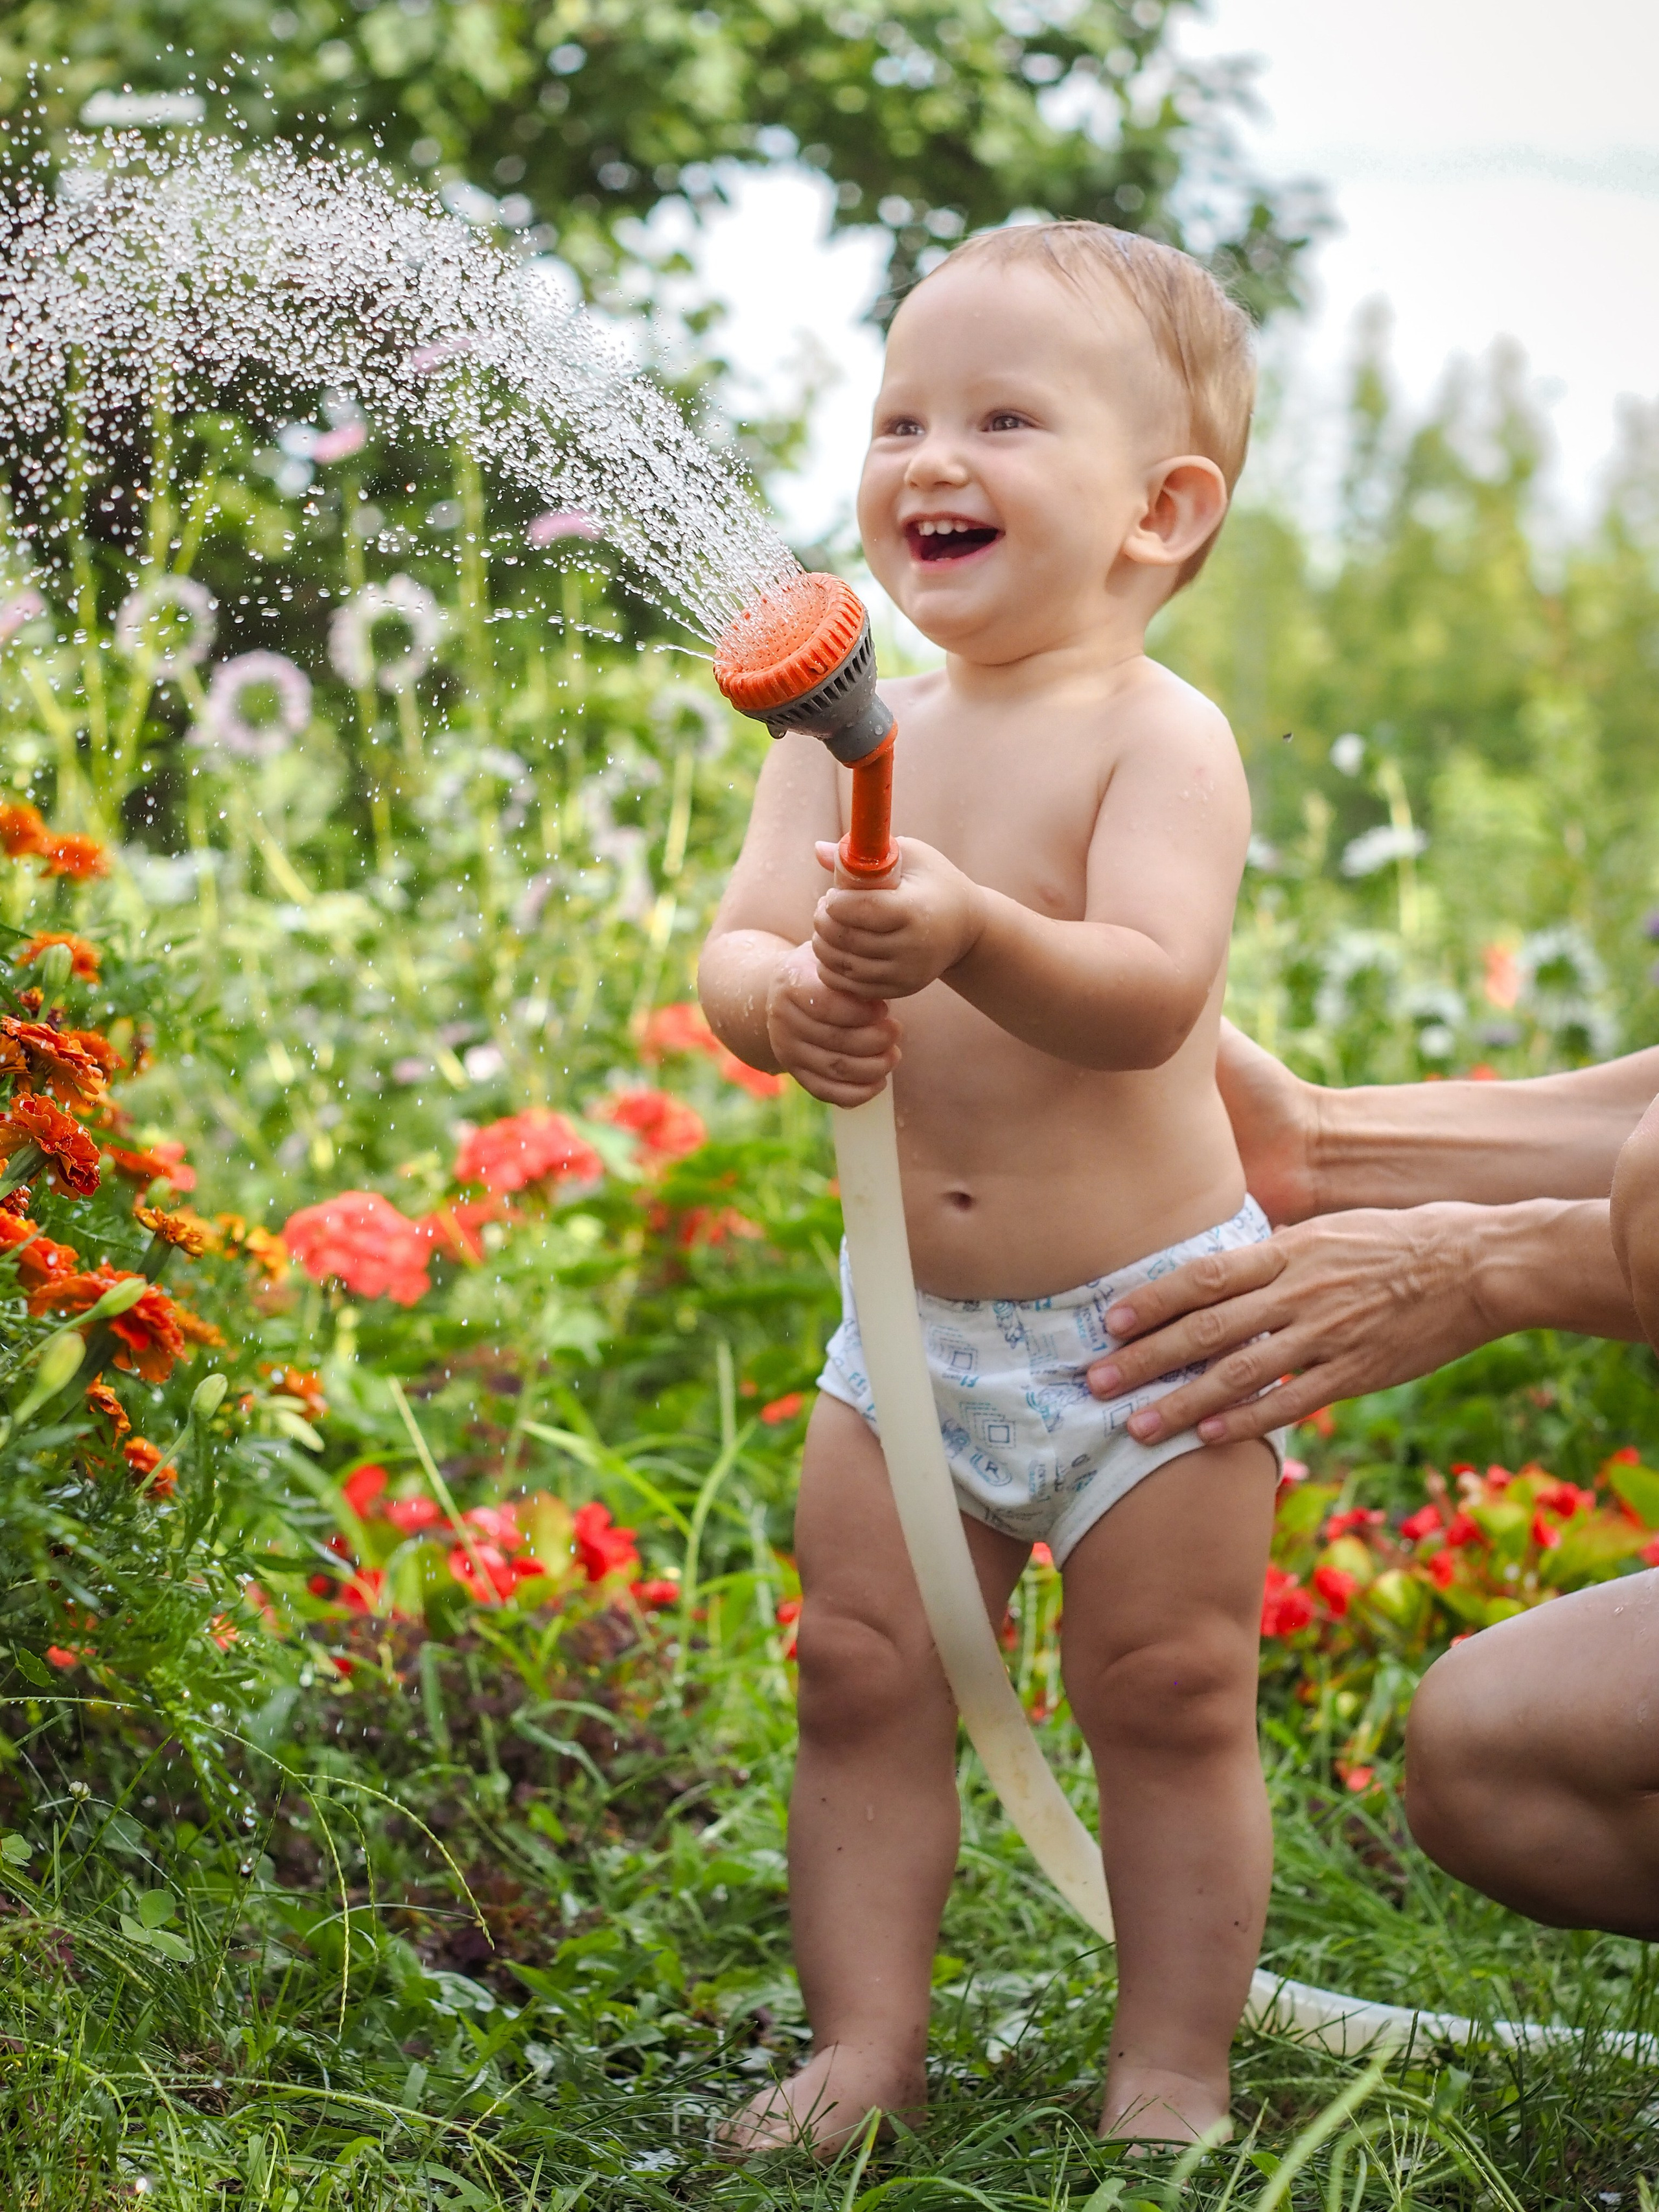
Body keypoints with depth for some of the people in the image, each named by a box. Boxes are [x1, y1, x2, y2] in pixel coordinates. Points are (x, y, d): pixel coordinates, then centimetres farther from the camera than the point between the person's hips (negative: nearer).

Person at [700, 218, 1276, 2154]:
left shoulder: (1161, 739, -13)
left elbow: (1148, 992, -27)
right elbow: (731, 946, -5)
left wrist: (969, 935, -45)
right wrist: (788, 1000, -29)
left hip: (1146, 1326, -5)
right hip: (910, 1323, 5)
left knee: (1172, 1704, 3)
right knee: (859, 1681, 5)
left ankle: (1171, 2067, 15)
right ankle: (865, 2044, 16)